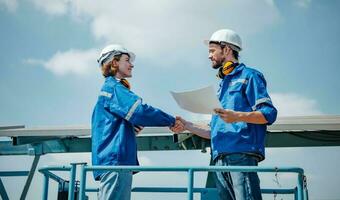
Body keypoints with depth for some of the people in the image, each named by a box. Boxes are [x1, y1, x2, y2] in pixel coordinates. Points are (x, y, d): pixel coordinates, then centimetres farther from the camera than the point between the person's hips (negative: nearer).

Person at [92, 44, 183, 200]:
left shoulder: (111, 87, 26)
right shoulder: (113, 87, -6)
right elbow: (140, 111, -18)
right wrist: (171, 121, -8)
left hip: (119, 160, 10)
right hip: (115, 160, -10)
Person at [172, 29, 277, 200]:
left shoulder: (248, 76, 6)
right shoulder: (223, 85, 29)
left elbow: (269, 113, -7)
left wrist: (237, 116, -22)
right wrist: (187, 126, 18)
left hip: (241, 155, -7)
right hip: (220, 159, 8)